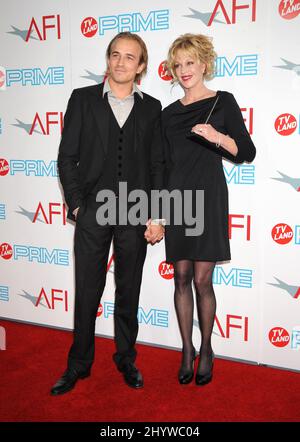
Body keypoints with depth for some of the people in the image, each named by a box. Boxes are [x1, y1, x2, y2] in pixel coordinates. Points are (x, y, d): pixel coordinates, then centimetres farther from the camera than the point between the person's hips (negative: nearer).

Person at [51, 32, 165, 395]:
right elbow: (67, 157, 2)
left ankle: (126, 359, 29)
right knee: (87, 292, 7)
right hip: (92, 212, -1)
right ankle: (79, 364, 24)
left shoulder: (151, 107, 7)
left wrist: (157, 216, -2)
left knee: (128, 293, 12)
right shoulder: (82, 99, 4)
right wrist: (76, 205, -5)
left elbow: (157, 165, 5)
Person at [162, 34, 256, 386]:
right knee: (182, 278, 5)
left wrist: (219, 138, -19)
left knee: (202, 280, -3)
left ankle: (206, 349, 18)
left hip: (208, 198, -3)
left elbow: (247, 153, 0)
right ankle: (187, 349, 19)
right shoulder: (169, 114, 13)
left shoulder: (223, 102, 3)